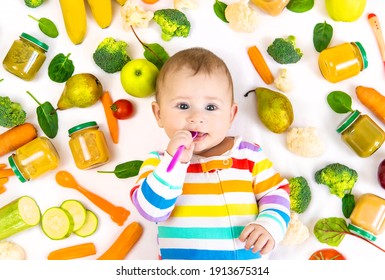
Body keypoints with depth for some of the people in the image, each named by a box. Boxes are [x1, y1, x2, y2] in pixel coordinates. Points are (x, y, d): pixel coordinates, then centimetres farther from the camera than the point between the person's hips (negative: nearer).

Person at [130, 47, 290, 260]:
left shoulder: (248, 154, 7)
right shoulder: (158, 161, 3)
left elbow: (276, 193, 10)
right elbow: (151, 210, -10)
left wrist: (270, 226, -7)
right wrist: (174, 162, -20)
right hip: (179, 263, -2)